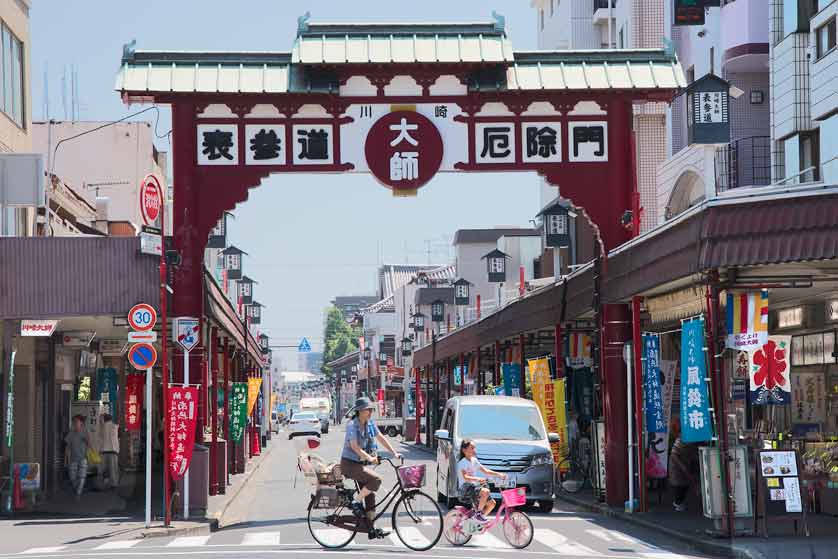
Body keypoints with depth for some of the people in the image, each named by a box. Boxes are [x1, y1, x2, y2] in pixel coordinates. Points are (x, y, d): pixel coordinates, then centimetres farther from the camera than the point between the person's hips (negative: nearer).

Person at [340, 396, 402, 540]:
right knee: (375, 480, -24)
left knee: (370, 495, 4)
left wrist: (394, 453, 2)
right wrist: (370, 458, -28)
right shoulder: (352, 426, -17)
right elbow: (355, 447, -25)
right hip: (349, 464, -8)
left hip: (359, 463, 8)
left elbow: (381, 438, 9)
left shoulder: (370, 424, 5)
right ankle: (356, 503, -8)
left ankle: (372, 529, 9)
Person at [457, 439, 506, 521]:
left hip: (474, 487, 8)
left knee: (492, 503, -5)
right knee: (485, 491, -31)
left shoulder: (474, 461, 13)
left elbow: (485, 471, 13)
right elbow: (465, 477, -27)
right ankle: (479, 512, -16)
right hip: (466, 489, -8)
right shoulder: (462, 463, -12)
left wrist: (499, 474, 2)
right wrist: (477, 479, -43)